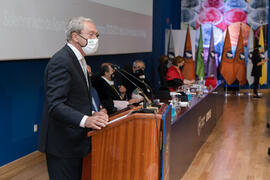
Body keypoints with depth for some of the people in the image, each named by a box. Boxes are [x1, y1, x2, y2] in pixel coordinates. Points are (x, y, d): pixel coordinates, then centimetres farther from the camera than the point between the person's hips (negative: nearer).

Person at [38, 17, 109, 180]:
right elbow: (54, 105, -27)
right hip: (62, 144, -10)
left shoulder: (78, 60, 14)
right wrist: (85, 120, -37)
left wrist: (92, 114, 4)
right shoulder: (61, 62, -18)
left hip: (74, 142, 10)